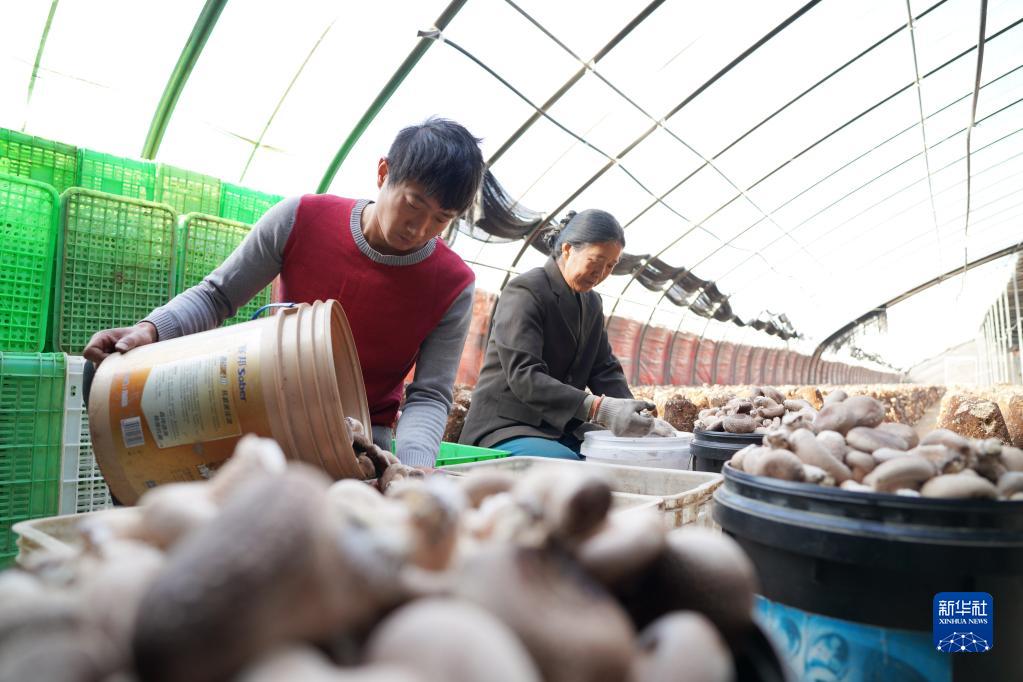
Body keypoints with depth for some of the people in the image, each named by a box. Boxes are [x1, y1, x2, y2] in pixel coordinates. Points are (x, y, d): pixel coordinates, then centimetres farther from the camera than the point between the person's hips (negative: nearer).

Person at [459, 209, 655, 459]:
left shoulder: (592, 303, 12)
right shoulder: (525, 291, -14)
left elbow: (605, 369, 9)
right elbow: (523, 376, -26)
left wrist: (633, 415, -13)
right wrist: (599, 409, -36)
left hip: (563, 429, 8)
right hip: (506, 427, -7)